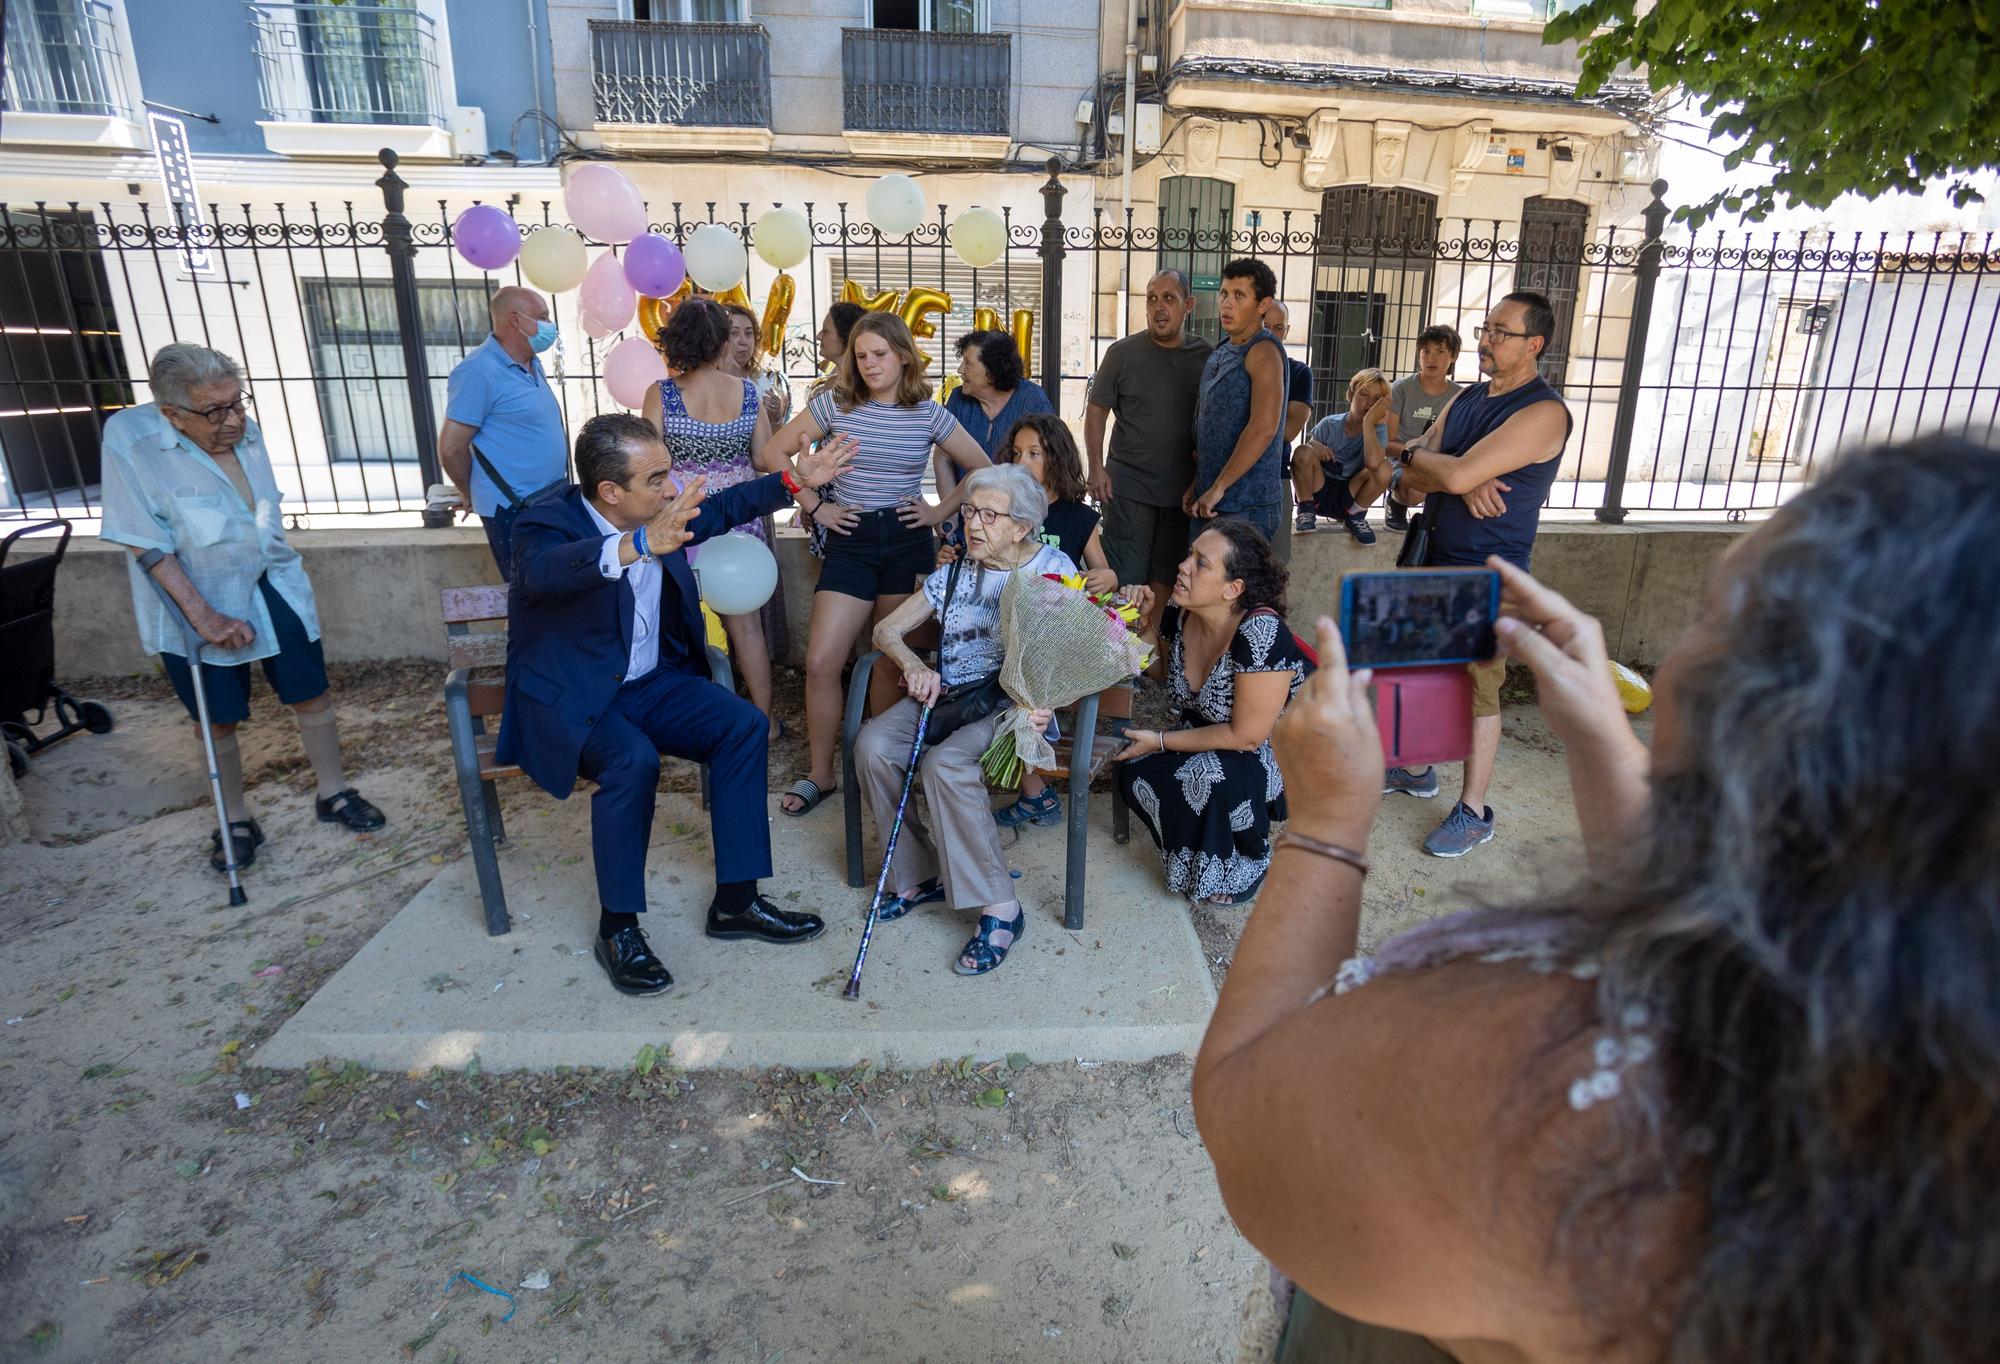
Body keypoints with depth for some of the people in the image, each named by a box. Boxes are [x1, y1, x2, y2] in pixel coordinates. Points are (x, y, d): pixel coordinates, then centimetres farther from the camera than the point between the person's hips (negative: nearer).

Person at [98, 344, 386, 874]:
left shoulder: (246, 431, -4)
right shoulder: (129, 439, -18)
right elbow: (144, 542, -18)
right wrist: (204, 617, -22)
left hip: (275, 588, 4)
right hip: (195, 602, -3)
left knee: (313, 695, 6)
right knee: (219, 719, 8)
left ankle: (332, 794, 24)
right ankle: (236, 821, 26)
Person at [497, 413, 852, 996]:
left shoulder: (663, 511, -2)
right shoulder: (547, 522, -21)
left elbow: (724, 507, 19)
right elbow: (543, 571, -46)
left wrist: (796, 480, 13)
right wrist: (640, 545, -62)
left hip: (651, 683, 6)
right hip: (569, 700, -6)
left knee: (745, 725, -15)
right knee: (634, 760, -34)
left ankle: (736, 901, -6)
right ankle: (617, 927, -13)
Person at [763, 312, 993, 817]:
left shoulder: (929, 415, 1)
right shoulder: (834, 404, 0)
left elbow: (982, 469, 10)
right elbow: (777, 452, 6)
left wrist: (942, 510, 2)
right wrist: (814, 505, 0)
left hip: (908, 542, 0)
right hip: (850, 542, 0)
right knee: (821, 662, -8)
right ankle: (820, 774, 7)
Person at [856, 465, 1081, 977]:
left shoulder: (1053, 569, 2)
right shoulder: (953, 576, 14)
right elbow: (886, 630, 15)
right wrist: (913, 666, -7)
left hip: (1012, 703, -5)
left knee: (945, 763, -34)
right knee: (872, 746, -23)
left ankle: (1000, 908, -24)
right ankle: (920, 875, -6)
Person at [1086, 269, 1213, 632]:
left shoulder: (1206, 357, 4)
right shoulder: (1123, 352, -2)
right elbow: (1096, 411, 2)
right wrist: (1096, 468, -7)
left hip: (1182, 487, 3)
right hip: (1129, 483, -3)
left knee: (1164, 574, 12)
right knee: (1126, 575, -3)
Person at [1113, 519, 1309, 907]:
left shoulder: (1261, 633, -32)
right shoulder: (1178, 614, -10)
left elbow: (1246, 736, -27)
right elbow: (1165, 667, 14)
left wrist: (1161, 741, -20)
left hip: (1273, 755, -6)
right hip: (1204, 739, 7)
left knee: (1210, 777, -35)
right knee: (1136, 771, -18)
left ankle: (1240, 867, -3)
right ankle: (1190, 857, 9)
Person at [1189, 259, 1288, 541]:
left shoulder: (1263, 351, -12)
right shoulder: (1219, 352, 14)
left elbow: (1263, 429, -22)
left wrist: (1218, 487, -19)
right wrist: (1197, 485, 14)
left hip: (1247, 506, -8)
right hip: (1209, 501, 8)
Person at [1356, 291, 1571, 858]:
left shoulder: (1544, 412, -16)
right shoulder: (1465, 398, 10)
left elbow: (1456, 474, -26)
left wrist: (1412, 459, -7)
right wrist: (1458, 481, -18)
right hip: (1431, 559, 8)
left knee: (1476, 692, 1)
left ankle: (1473, 812, 14)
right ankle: (1416, 767, 39)